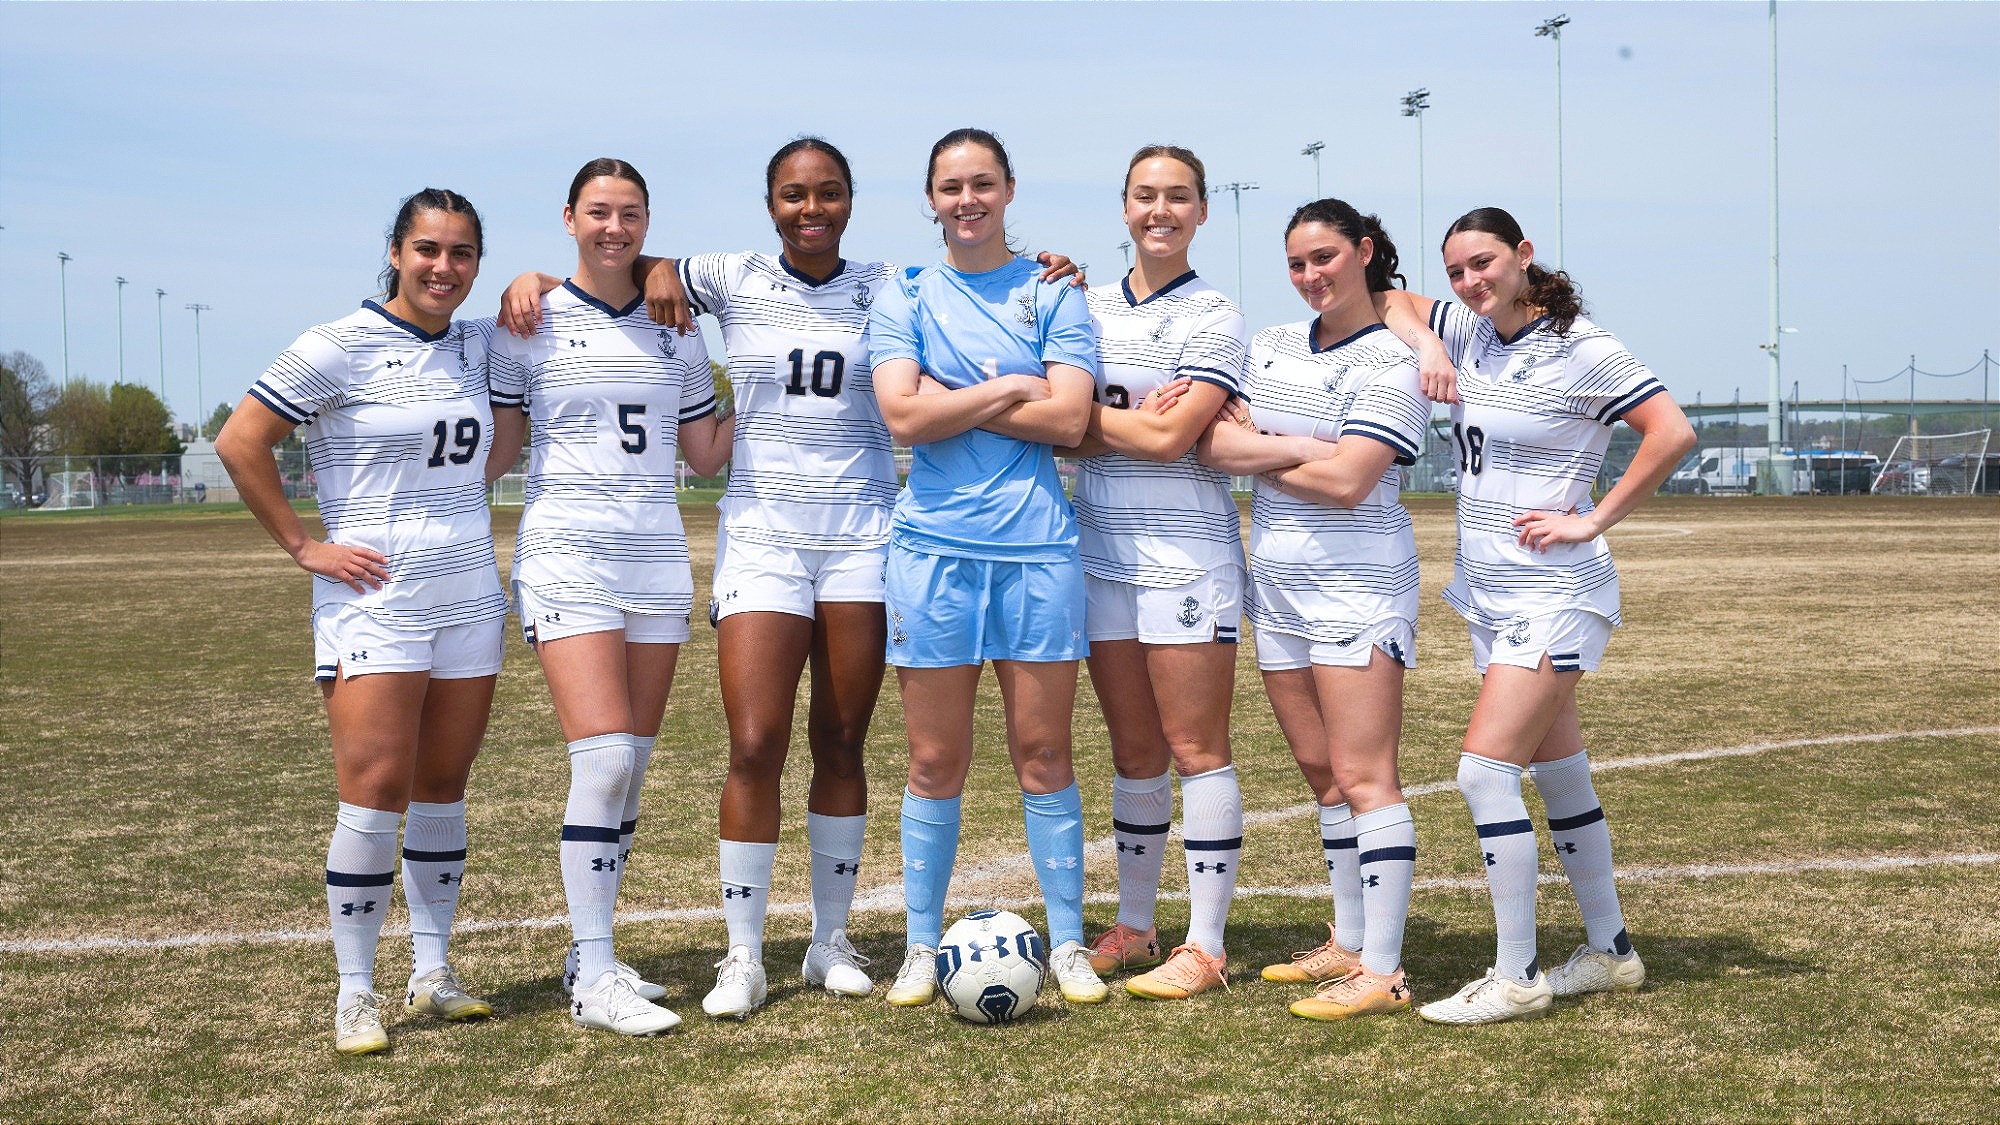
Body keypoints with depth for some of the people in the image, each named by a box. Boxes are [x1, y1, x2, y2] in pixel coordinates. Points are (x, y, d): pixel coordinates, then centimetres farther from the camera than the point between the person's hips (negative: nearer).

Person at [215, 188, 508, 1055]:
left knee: (442, 787, 10)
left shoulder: (475, 348, 9)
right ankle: (355, 995, 1)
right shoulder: (341, 348, -7)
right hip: (374, 601, -5)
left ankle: (432, 973, 20)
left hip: (469, 595, 5)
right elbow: (239, 444, -6)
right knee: (376, 794, -9)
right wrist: (302, 545, -8)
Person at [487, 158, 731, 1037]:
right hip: (567, 557, -4)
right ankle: (592, 980, -9)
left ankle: (591, 955, 16)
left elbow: (706, 455, 17)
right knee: (604, 757, -15)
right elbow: (493, 452, 4)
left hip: (658, 558, 5)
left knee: (632, 768, 4)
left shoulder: (674, 332, 13)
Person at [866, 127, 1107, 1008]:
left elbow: (1069, 418, -6)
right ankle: (922, 948, 15)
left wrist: (955, 401, -7)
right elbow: (904, 416, -7)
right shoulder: (905, 295, 8)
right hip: (933, 544, 0)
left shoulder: (1052, 294, 7)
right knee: (935, 762, 4)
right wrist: (1010, 389, -7)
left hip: (1037, 546, 0)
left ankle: (1067, 943, 14)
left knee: (1043, 752, 3)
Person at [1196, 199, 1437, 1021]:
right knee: (1322, 774, 11)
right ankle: (1349, 943, 20)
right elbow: (1213, 443, 2)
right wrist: (1301, 448, -14)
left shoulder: (1390, 364, -7)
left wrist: (1255, 450, -4)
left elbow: (1345, 482, -16)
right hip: (1278, 583, 7)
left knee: (1362, 775, -9)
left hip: (1357, 583, -7)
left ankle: (1383, 971, -7)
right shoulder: (1271, 346, 13)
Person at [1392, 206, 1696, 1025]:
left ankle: (1516, 979, -8)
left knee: (1484, 769, -15)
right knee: (1558, 773, 14)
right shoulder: (1471, 332, 7)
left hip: (1550, 591, -8)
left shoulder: (1580, 348, -12)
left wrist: (1592, 521, -15)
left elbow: (1672, 433, -17)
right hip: (1490, 591, 8)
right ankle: (1611, 951, 25)